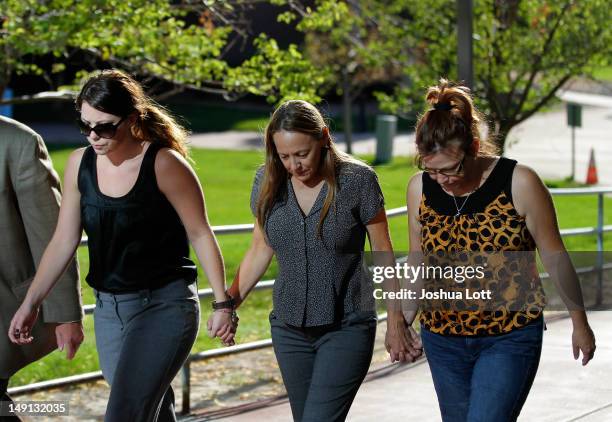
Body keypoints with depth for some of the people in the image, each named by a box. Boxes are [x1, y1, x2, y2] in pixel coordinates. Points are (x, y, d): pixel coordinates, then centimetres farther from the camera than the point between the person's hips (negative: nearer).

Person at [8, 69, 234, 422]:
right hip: (109, 309, 6)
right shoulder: (80, 164, 2)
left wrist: (222, 302, -10)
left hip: (164, 305, -6)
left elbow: (200, 234, -9)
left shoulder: (164, 164, -14)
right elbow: (64, 241, 6)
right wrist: (31, 303, 1)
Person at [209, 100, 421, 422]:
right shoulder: (269, 181, -1)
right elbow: (260, 250, 10)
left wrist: (395, 323, -3)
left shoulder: (357, 180, -12)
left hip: (347, 329, -5)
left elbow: (383, 253, -4)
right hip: (289, 330, 5)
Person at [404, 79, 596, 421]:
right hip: (443, 340, 4)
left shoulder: (520, 183, -13)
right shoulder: (420, 188, -2)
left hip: (510, 341, -4)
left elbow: (555, 257, -4)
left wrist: (580, 323, 3)